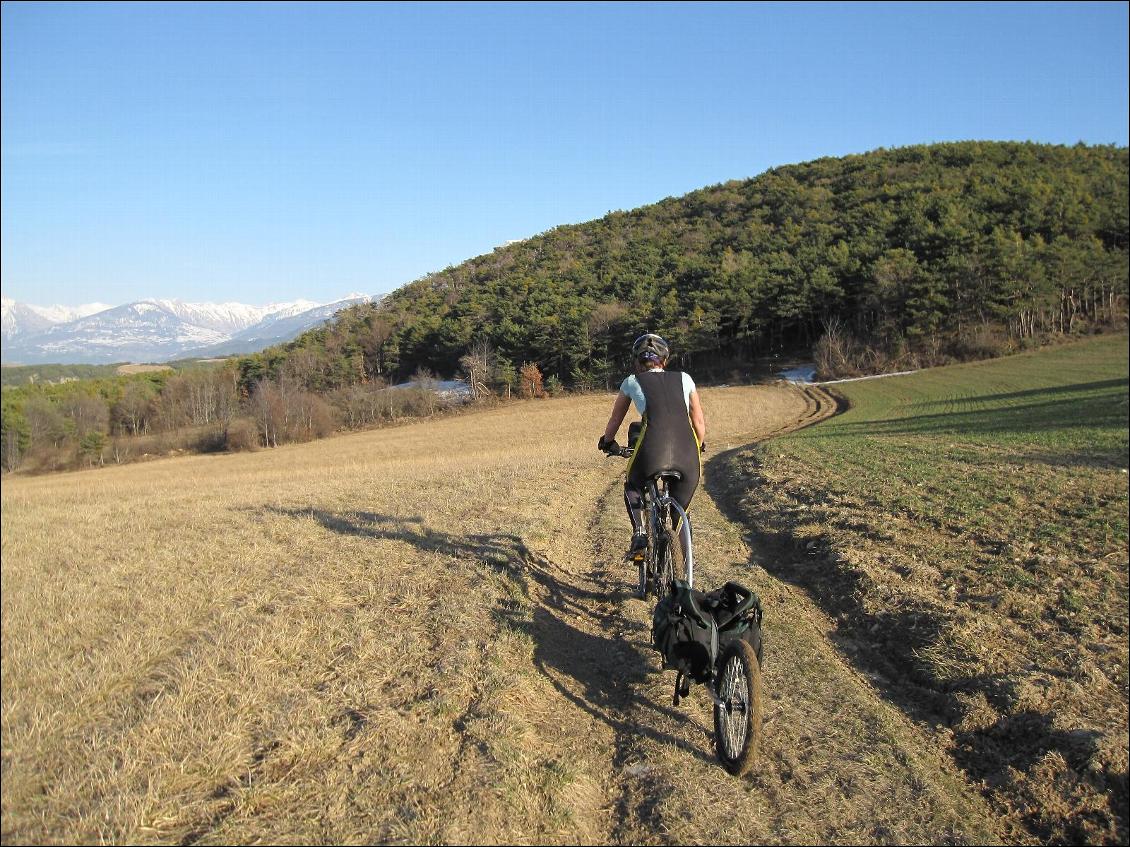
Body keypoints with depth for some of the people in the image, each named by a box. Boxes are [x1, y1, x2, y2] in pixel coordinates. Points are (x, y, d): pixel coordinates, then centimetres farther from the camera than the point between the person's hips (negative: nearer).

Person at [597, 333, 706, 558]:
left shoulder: (632, 382, 18)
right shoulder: (684, 379, 21)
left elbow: (615, 420, 29)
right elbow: (699, 421, 23)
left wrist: (607, 442, 47)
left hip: (652, 451, -2)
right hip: (687, 453, 2)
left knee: (632, 488, 29)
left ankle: (639, 533, 8)